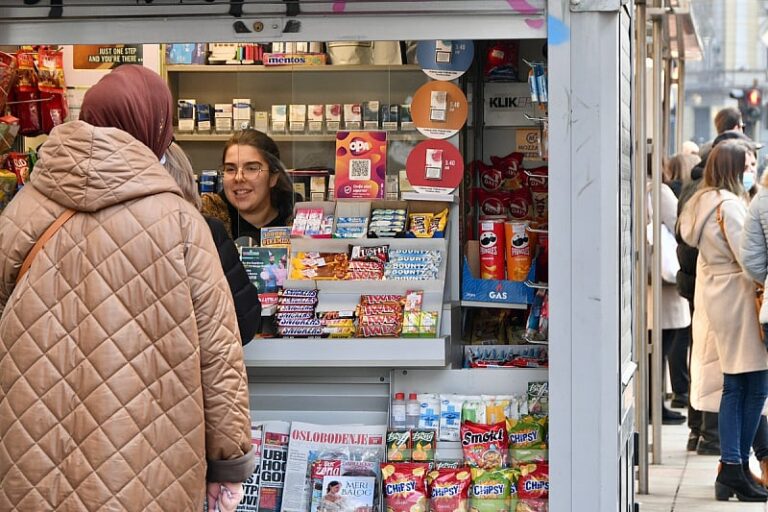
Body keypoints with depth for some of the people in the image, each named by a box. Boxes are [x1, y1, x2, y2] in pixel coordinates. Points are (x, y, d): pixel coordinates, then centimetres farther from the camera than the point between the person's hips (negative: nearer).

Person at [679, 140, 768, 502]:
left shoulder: (703, 201, 15)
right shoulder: (729, 204, -14)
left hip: (714, 296, 10)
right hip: (735, 298, -10)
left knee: (733, 386, 9)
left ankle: (732, 469, 7)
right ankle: (736, 468, -3)